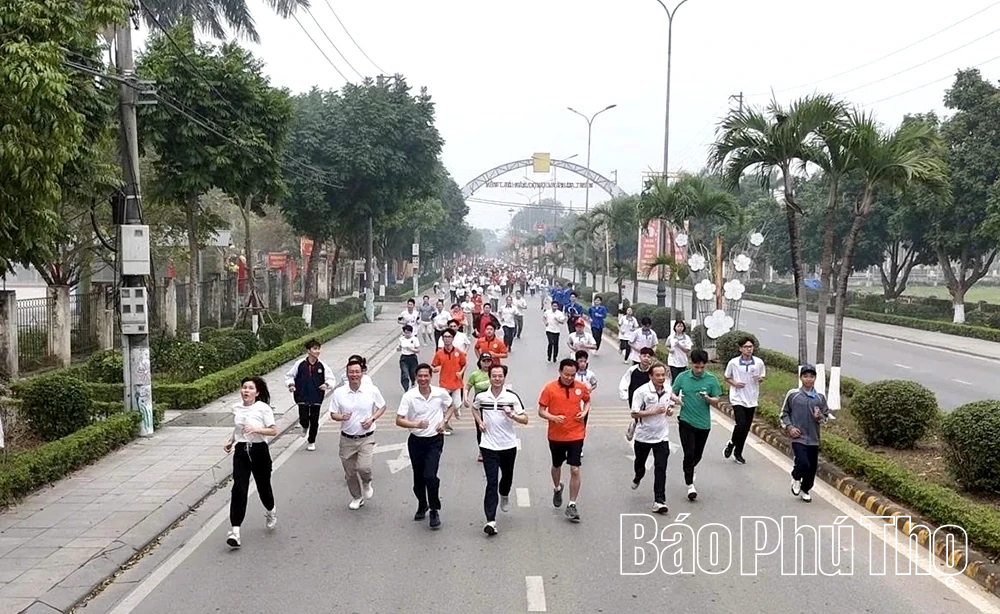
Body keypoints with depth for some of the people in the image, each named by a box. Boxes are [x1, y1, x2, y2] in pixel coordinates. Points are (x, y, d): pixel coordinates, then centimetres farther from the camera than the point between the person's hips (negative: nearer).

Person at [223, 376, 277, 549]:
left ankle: (270, 512, 46)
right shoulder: (236, 408, 4)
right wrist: (230, 441, 8)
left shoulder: (263, 408, -10)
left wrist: (257, 429, -24)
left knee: (263, 486, 13)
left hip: (259, 451, -2)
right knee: (239, 489, -11)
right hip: (241, 452, 2)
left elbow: (273, 431, -10)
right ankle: (235, 531, -12)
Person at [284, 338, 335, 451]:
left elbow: (332, 379, 3)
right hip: (302, 397, -1)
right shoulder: (300, 364, -5)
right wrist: (291, 385, -9)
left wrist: (327, 385, -17)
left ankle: (311, 442, 26)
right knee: (304, 419, -7)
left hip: (316, 398, 1)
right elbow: (289, 375, 8)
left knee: (314, 421, 7)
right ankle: (305, 427, 31)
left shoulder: (322, 366, -4)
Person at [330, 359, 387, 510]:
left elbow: (382, 407, 7)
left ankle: (367, 483, 17)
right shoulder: (339, 393, -4)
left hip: (366, 438, -2)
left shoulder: (372, 390, -6)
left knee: (364, 467, -19)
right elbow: (333, 414, 2)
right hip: (347, 439, 2)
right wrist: (341, 417, -21)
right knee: (350, 472, 11)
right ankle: (357, 497, 36)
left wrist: (372, 419, -10)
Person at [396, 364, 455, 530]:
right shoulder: (409, 396, -12)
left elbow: (451, 406, 14)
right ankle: (422, 506, 38)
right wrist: (416, 424, -29)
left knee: (430, 476, -15)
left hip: (435, 441, -1)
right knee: (418, 478, 12)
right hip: (416, 441, 1)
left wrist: (444, 421, -3)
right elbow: (399, 420, -14)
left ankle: (434, 511, 6)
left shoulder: (441, 393, -7)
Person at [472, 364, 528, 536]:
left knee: (507, 476, 20)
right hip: (488, 446, -1)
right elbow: (474, 408, 20)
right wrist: (479, 422, 3)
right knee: (492, 482, -8)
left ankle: (504, 495, 54)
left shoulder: (512, 397, -8)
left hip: (509, 445, 1)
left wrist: (512, 415, -24)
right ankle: (490, 521, -11)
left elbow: (525, 419, -5)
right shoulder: (481, 396, -4)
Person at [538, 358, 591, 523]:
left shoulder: (581, 387, -6)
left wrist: (585, 412, -5)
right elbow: (541, 411, -8)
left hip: (576, 435, 0)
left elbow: (587, 400, 15)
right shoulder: (550, 388, -12)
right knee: (556, 466, 21)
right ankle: (557, 489, 52)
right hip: (556, 436, 0)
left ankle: (572, 505, 5)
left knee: (575, 470, -7)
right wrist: (553, 417, -27)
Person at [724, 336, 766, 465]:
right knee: (741, 424, -18)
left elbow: (762, 376, 13)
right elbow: (727, 378, 6)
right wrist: (734, 383, -14)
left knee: (746, 428, 9)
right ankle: (731, 444, 11)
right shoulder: (733, 363, -8)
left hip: (751, 400, 3)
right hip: (737, 399, -3)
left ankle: (738, 453, 26)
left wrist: (760, 379, -11)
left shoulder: (759, 362, -3)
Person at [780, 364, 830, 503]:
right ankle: (796, 478, 16)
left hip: (814, 439, 3)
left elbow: (826, 417, 12)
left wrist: (819, 417, -10)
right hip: (798, 437, -3)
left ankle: (805, 490, 33)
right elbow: (784, 413, 7)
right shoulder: (792, 394, -2)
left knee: (812, 468, 8)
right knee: (803, 464, -18)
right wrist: (789, 427, -6)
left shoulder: (820, 397, 4)